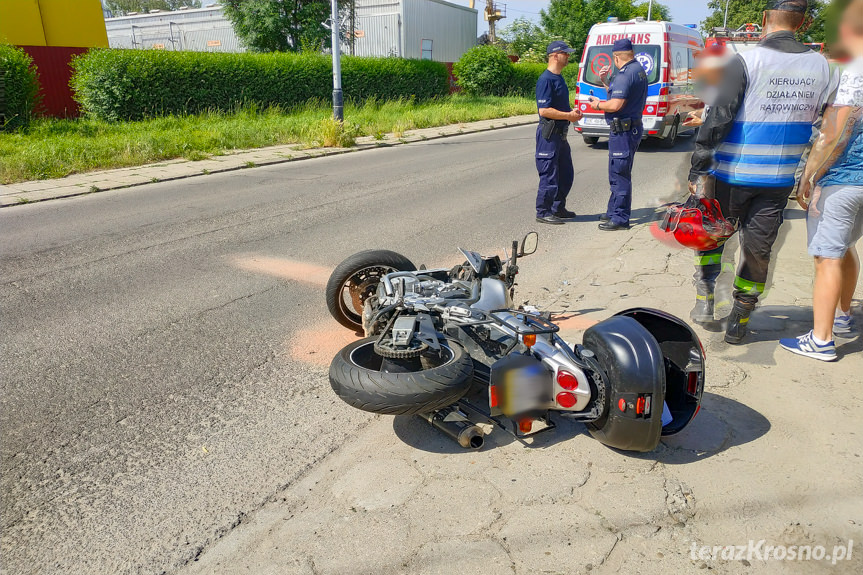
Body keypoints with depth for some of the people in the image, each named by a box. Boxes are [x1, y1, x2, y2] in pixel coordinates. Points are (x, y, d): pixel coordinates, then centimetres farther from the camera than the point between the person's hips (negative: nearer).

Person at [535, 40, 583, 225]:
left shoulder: (558, 78, 15)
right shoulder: (546, 79, -16)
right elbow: (544, 110, -22)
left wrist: (572, 113, 8)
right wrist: (569, 116, -17)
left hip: (560, 133, 10)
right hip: (549, 134, -10)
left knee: (566, 174, 16)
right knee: (549, 175, -4)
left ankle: (558, 208, 28)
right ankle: (543, 212, 6)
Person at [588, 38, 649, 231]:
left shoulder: (625, 74, -18)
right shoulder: (639, 70, 15)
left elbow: (615, 105, -24)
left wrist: (598, 104, -6)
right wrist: (606, 80, 21)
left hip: (623, 130, -11)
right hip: (633, 126, 11)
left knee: (619, 174, -6)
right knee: (618, 173, 18)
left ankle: (620, 219, -1)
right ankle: (614, 212, 29)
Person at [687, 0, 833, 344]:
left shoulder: (746, 62, -11)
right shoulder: (820, 65, 4)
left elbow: (718, 119, -15)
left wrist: (697, 170, -11)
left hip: (733, 175, -3)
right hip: (781, 179, 4)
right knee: (759, 249, 11)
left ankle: (705, 300, 16)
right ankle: (739, 322, 19)